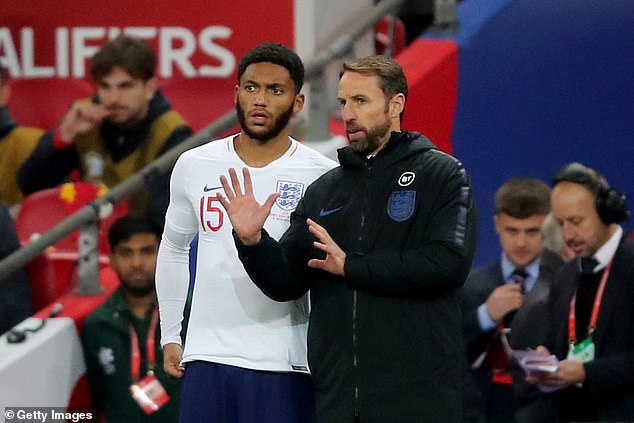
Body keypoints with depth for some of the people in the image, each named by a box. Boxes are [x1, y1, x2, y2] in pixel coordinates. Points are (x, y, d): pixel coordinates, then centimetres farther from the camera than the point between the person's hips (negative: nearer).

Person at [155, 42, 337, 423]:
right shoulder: (194, 166, 6)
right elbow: (173, 249, 19)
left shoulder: (322, 177, -3)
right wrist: (170, 336, 17)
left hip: (284, 363, -3)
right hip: (207, 359, 3)